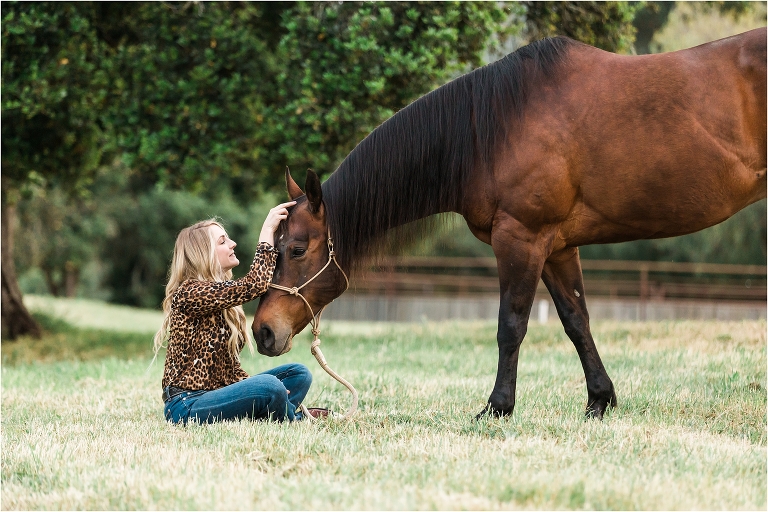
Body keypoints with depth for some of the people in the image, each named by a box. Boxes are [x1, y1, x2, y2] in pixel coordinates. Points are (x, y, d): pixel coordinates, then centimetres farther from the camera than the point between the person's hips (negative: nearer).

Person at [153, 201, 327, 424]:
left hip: (215, 392, 10)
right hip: (187, 407, -10)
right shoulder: (189, 293, -14)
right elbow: (254, 286, -25)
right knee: (269, 387, -29)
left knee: (298, 373, 5)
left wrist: (267, 389, -5)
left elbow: (229, 364, 13)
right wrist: (268, 230, -16)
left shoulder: (221, 295, 14)